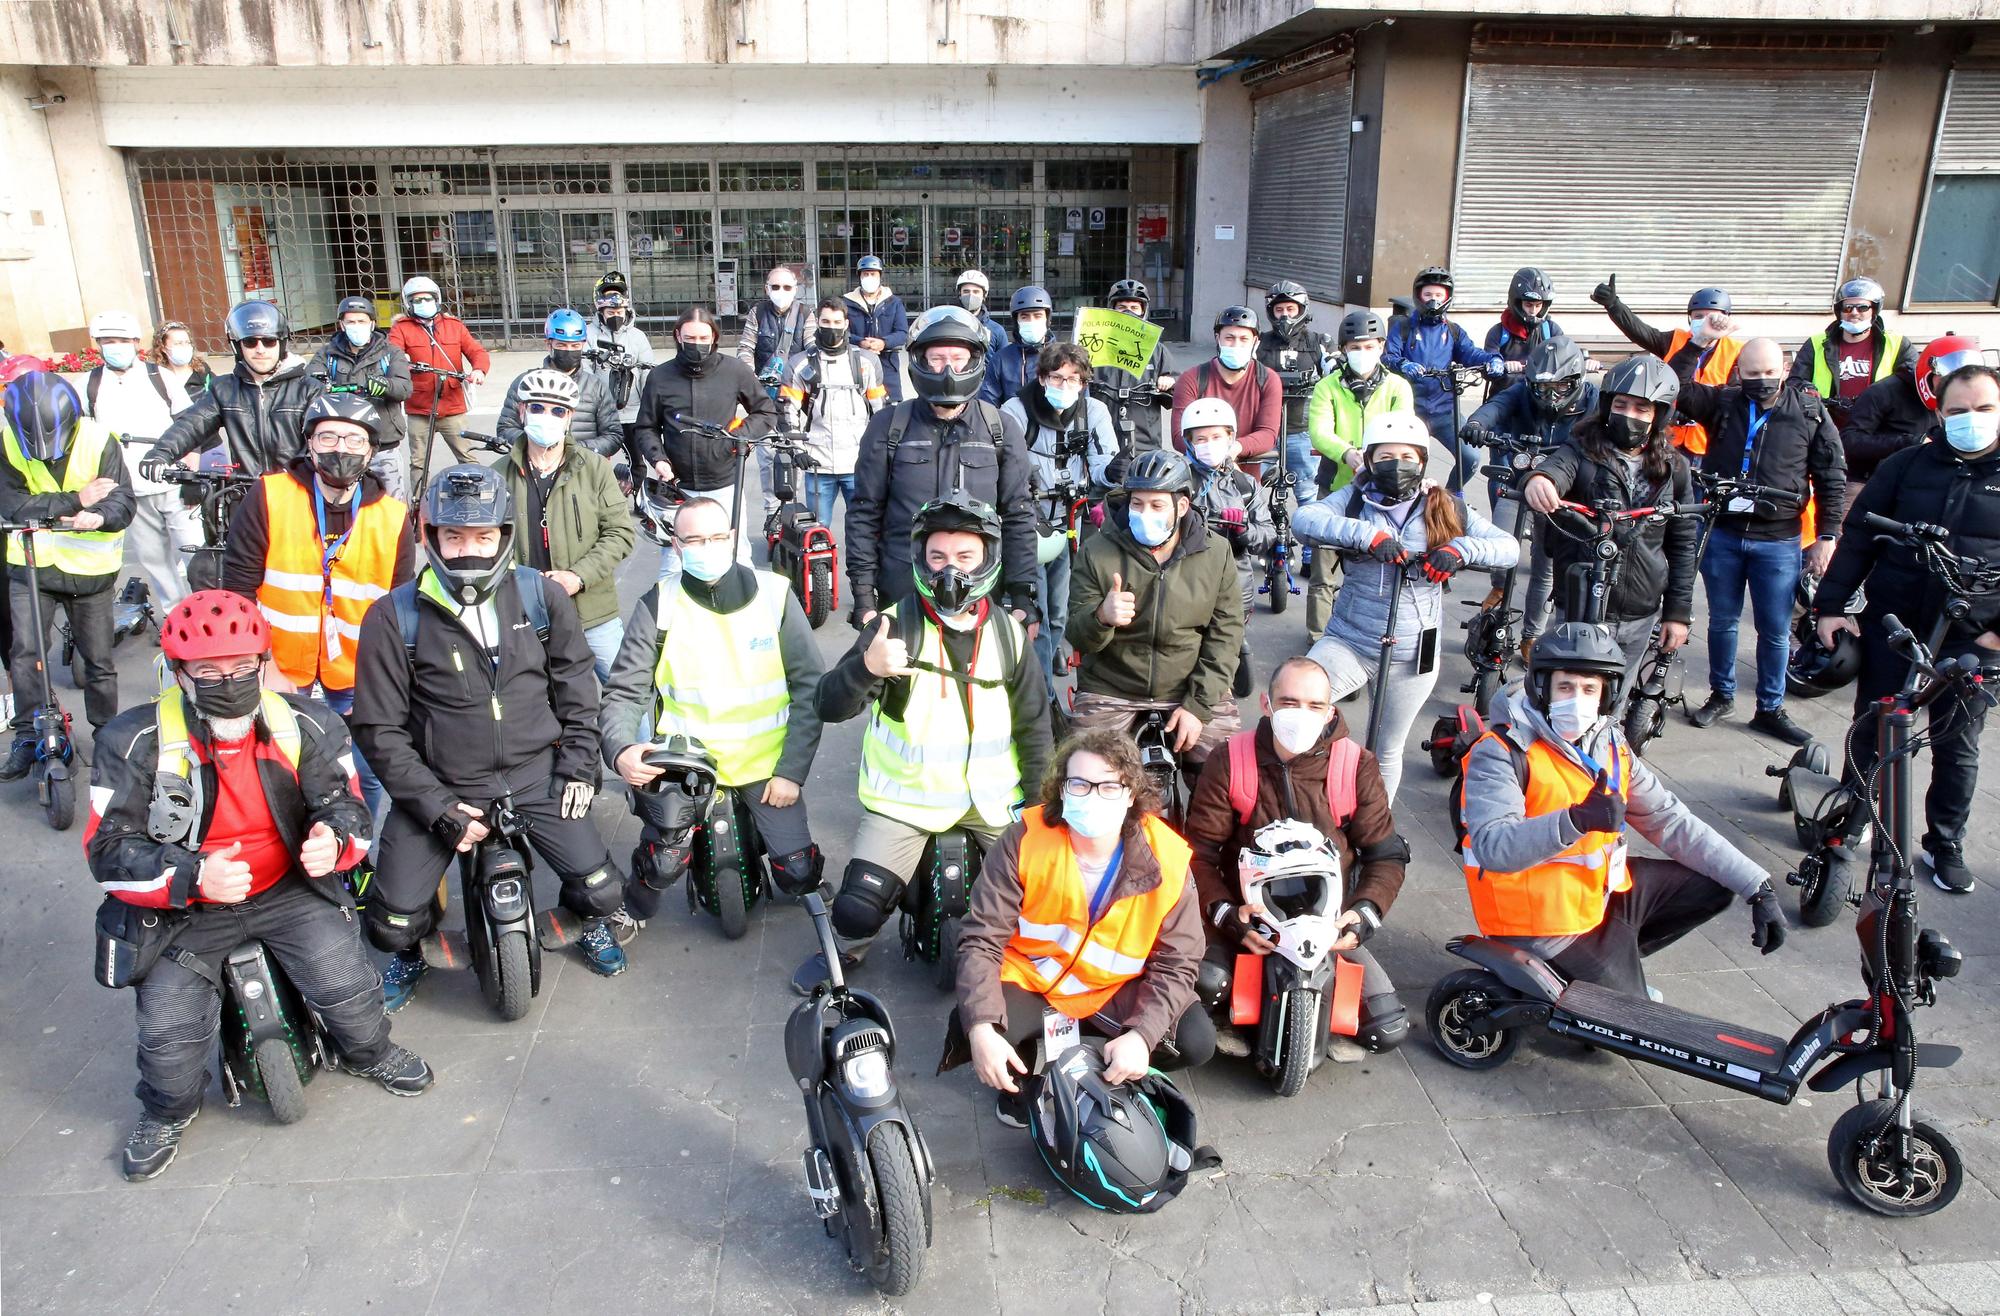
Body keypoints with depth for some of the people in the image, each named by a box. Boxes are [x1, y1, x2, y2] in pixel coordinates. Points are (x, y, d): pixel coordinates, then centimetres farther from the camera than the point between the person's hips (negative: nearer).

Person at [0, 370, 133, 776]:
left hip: (90, 567, -1)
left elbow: (123, 500, -18)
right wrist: (75, 500, -26)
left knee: (99, 660, 6)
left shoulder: (98, 439, -14)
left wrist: (100, 515, -40)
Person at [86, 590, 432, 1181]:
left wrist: (334, 839, -27)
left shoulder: (305, 726, -8)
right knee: (170, 1028, -12)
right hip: (184, 906, -1)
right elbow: (108, 848, -13)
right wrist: (194, 877, -30)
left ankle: (368, 1053, 22)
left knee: (348, 986, -14)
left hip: (290, 889, 1)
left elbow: (346, 805, -1)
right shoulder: (136, 741, -13)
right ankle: (167, 1112, 24)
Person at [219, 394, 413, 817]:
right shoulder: (269, 497, -10)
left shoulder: (393, 516, -7)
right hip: (280, 660, -1)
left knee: (368, 772, 8)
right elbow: (239, 585, -5)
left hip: (357, 671, 1)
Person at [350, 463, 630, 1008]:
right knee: (394, 925, -4)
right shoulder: (395, 617, -10)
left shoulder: (540, 596, -3)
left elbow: (575, 683, 9)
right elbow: (380, 729, -7)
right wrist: (438, 808, -11)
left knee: (601, 892, -5)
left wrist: (578, 766, 2)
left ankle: (591, 923, 33)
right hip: (439, 785, -1)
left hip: (536, 773, 1)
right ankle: (406, 954, 34)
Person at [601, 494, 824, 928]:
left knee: (798, 874, -6)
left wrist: (792, 770, -8)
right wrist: (620, 749, -27)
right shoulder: (659, 606, -5)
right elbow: (624, 692, -6)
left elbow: (809, 687, -3)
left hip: (765, 761, 0)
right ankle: (632, 909, 18)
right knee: (664, 865, -17)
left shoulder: (775, 595, -6)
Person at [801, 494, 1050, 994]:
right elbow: (831, 707, -18)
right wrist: (866, 667, -38)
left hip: (990, 795, 3)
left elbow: (1033, 725, 7)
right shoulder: (897, 623, -11)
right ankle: (842, 951, 27)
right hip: (905, 795, -2)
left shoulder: (1008, 632, -2)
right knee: (858, 910, -9)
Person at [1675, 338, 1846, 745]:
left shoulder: (1810, 411, -2)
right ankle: (1721, 696, 30)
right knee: (1722, 621, 13)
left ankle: (1770, 709, 21)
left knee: (1775, 631, 7)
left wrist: (1827, 536, -2)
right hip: (1721, 533, 1)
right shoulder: (1722, 403, 0)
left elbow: (1832, 478, 1)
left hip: (1779, 542, -1)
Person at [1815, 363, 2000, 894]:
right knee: (1870, 730, 10)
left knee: (1957, 747, 10)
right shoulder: (1906, 466, 3)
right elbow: (1858, 536, 3)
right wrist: (1830, 605, -4)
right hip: (1891, 626, 1)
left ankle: (1945, 844, 25)